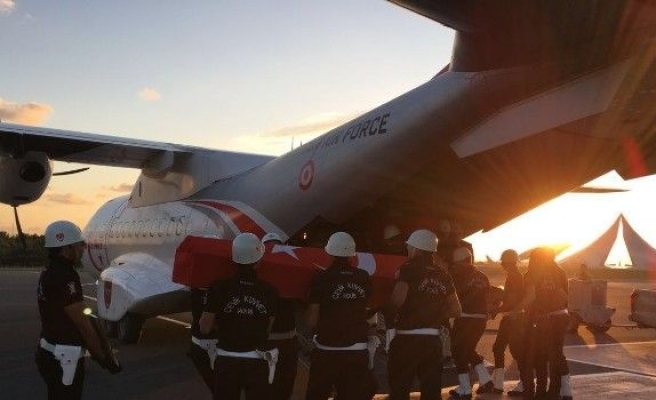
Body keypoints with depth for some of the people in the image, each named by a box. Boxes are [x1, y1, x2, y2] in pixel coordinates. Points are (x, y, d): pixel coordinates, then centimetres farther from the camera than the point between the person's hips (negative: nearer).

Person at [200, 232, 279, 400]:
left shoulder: (219, 288, -13)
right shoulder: (269, 291, -10)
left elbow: (205, 328, -6)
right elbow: (267, 330, 0)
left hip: (227, 360, 0)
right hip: (258, 362, 0)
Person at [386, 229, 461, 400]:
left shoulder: (409, 269, -8)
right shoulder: (443, 275, 10)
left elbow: (397, 300, -22)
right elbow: (455, 310, 12)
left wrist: (391, 317, -3)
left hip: (407, 339, -5)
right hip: (433, 340, 6)